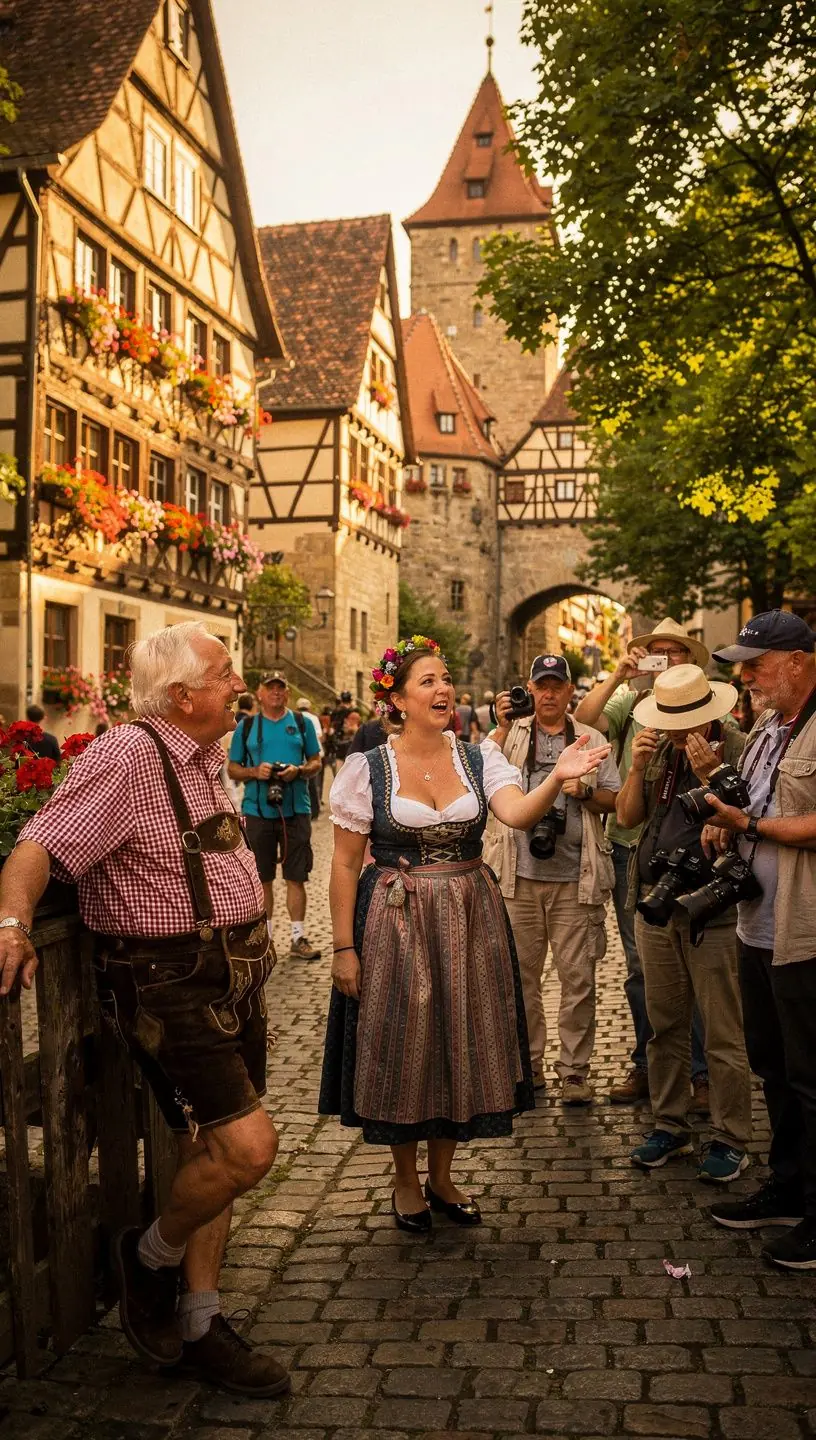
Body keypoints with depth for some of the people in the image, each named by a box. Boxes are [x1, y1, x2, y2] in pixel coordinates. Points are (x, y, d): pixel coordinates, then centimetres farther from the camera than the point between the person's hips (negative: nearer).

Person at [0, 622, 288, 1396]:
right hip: (168, 986, -9)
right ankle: (151, 1258, 14)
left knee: (211, 1152, 15)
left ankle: (199, 1325, 30)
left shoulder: (203, 760, 11)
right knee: (246, 1145, -15)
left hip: (233, 978, 9)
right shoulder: (126, 756, -17)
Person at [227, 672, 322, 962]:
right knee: (262, 878, 7)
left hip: (296, 809, 0)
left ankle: (298, 938, 7)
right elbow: (232, 769, 8)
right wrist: (255, 771, -11)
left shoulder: (301, 722, 7)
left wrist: (299, 770, -11)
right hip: (257, 810, 0)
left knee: (296, 876, 1)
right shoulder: (246, 726, 7)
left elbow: (316, 761, 10)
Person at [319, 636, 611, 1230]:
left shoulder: (479, 759, 0)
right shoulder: (367, 769, -6)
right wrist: (344, 946, -7)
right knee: (401, 1049, 7)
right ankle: (406, 1179, 31)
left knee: (460, 1047, 11)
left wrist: (557, 778, -39)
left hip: (470, 923, 3)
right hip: (395, 927, -2)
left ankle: (441, 1177, 33)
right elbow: (345, 864, -4)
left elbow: (518, 813, -20)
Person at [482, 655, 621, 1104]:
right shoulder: (511, 734, 9)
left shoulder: (591, 741, 12)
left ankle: (574, 1070, 12)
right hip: (519, 877, 0)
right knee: (520, 975, 8)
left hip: (574, 880, 0)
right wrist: (503, 727, -14)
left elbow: (614, 799, 11)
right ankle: (527, 1064, 22)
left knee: (578, 979, 1)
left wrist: (585, 791, -8)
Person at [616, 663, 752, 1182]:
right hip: (656, 905, 6)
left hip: (712, 910, -6)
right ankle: (671, 1127, 27)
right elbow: (628, 817, 9)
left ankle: (730, 1141, 13)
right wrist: (638, 768, -5)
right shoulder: (660, 750, 10)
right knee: (665, 1027, 14)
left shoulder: (739, 751, -8)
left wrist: (710, 775, -23)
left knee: (724, 1036, 0)